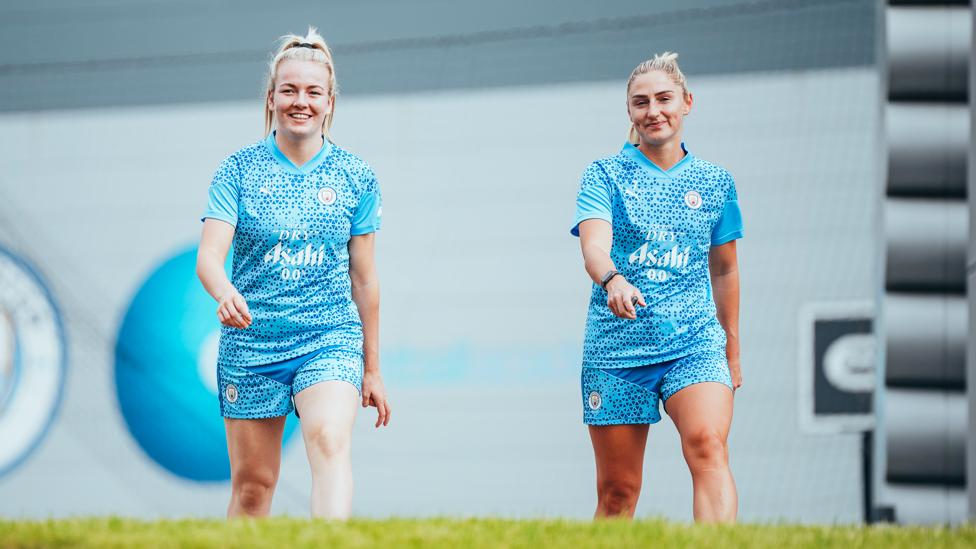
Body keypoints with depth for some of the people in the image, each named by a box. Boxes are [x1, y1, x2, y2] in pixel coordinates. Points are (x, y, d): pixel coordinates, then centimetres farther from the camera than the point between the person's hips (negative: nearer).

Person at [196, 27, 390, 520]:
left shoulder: (355, 178, 4)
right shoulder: (239, 170, 1)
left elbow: (363, 278, 10)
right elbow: (209, 255, -9)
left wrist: (371, 368, 12)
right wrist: (225, 293, -33)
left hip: (330, 339, -1)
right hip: (249, 345, 1)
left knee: (330, 441, -27)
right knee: (252, 483, 5)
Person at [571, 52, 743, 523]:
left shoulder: (715, 183, 11)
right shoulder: (604, 177, 3)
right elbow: (594, 246, -14)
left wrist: (732, 349, 23)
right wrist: (613, 280, -37)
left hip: (696, 343, 1)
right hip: (615, 349, 0)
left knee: (708, 447, -25)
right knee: (617, 492, 1)